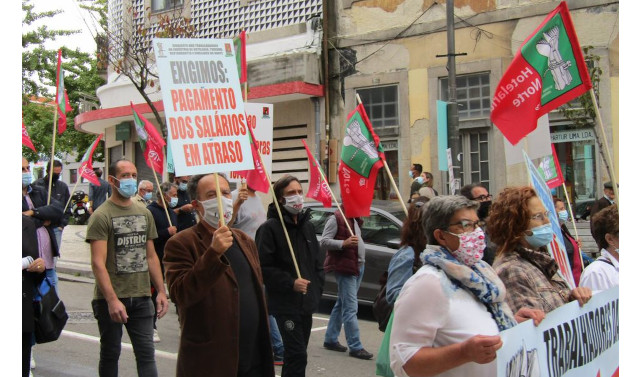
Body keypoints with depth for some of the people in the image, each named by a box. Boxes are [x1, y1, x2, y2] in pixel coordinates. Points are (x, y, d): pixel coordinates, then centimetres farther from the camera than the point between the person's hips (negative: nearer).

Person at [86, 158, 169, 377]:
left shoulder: (144, 214, 10)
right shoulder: (101, 216, -8)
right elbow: (98, 263, -15)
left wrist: (161, 291, 9)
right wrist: (112, 299, -23)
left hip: (141, 296, 4)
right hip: (111, 298, -4)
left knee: (146, 354, 3)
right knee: (110, 355, 11)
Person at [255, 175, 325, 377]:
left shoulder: (307, 225, 11)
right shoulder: (269, 228, -12)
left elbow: (317, 260, 19)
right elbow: (264, 267, -16)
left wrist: (317, 288, 8)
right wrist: (291, 283, -21)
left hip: (306, 302, 7)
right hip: (285, 303, -7)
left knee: (296, 353, 16)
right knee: (297, 355, -10)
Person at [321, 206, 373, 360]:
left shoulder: (356, 219, 18)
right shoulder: (336, 219, -11)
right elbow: (324, 242, -17)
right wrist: (344, 243, -27)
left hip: (358, 266, 10)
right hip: (344, 267, -10)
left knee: (342, 304, 15)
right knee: (351, 308, -9)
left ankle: (330, 339, 25)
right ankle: (355, 347, -7)